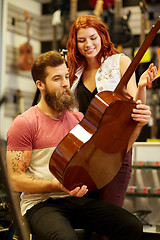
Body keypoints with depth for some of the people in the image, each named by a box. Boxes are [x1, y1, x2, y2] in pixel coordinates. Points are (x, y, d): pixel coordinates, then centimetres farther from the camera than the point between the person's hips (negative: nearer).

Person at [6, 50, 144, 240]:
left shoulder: (78, 119, 12)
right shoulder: (24, 124, -6)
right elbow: (16, 180, -9)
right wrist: (58, 186, -23)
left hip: (76, 198, 5)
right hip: (40, 202, -5)